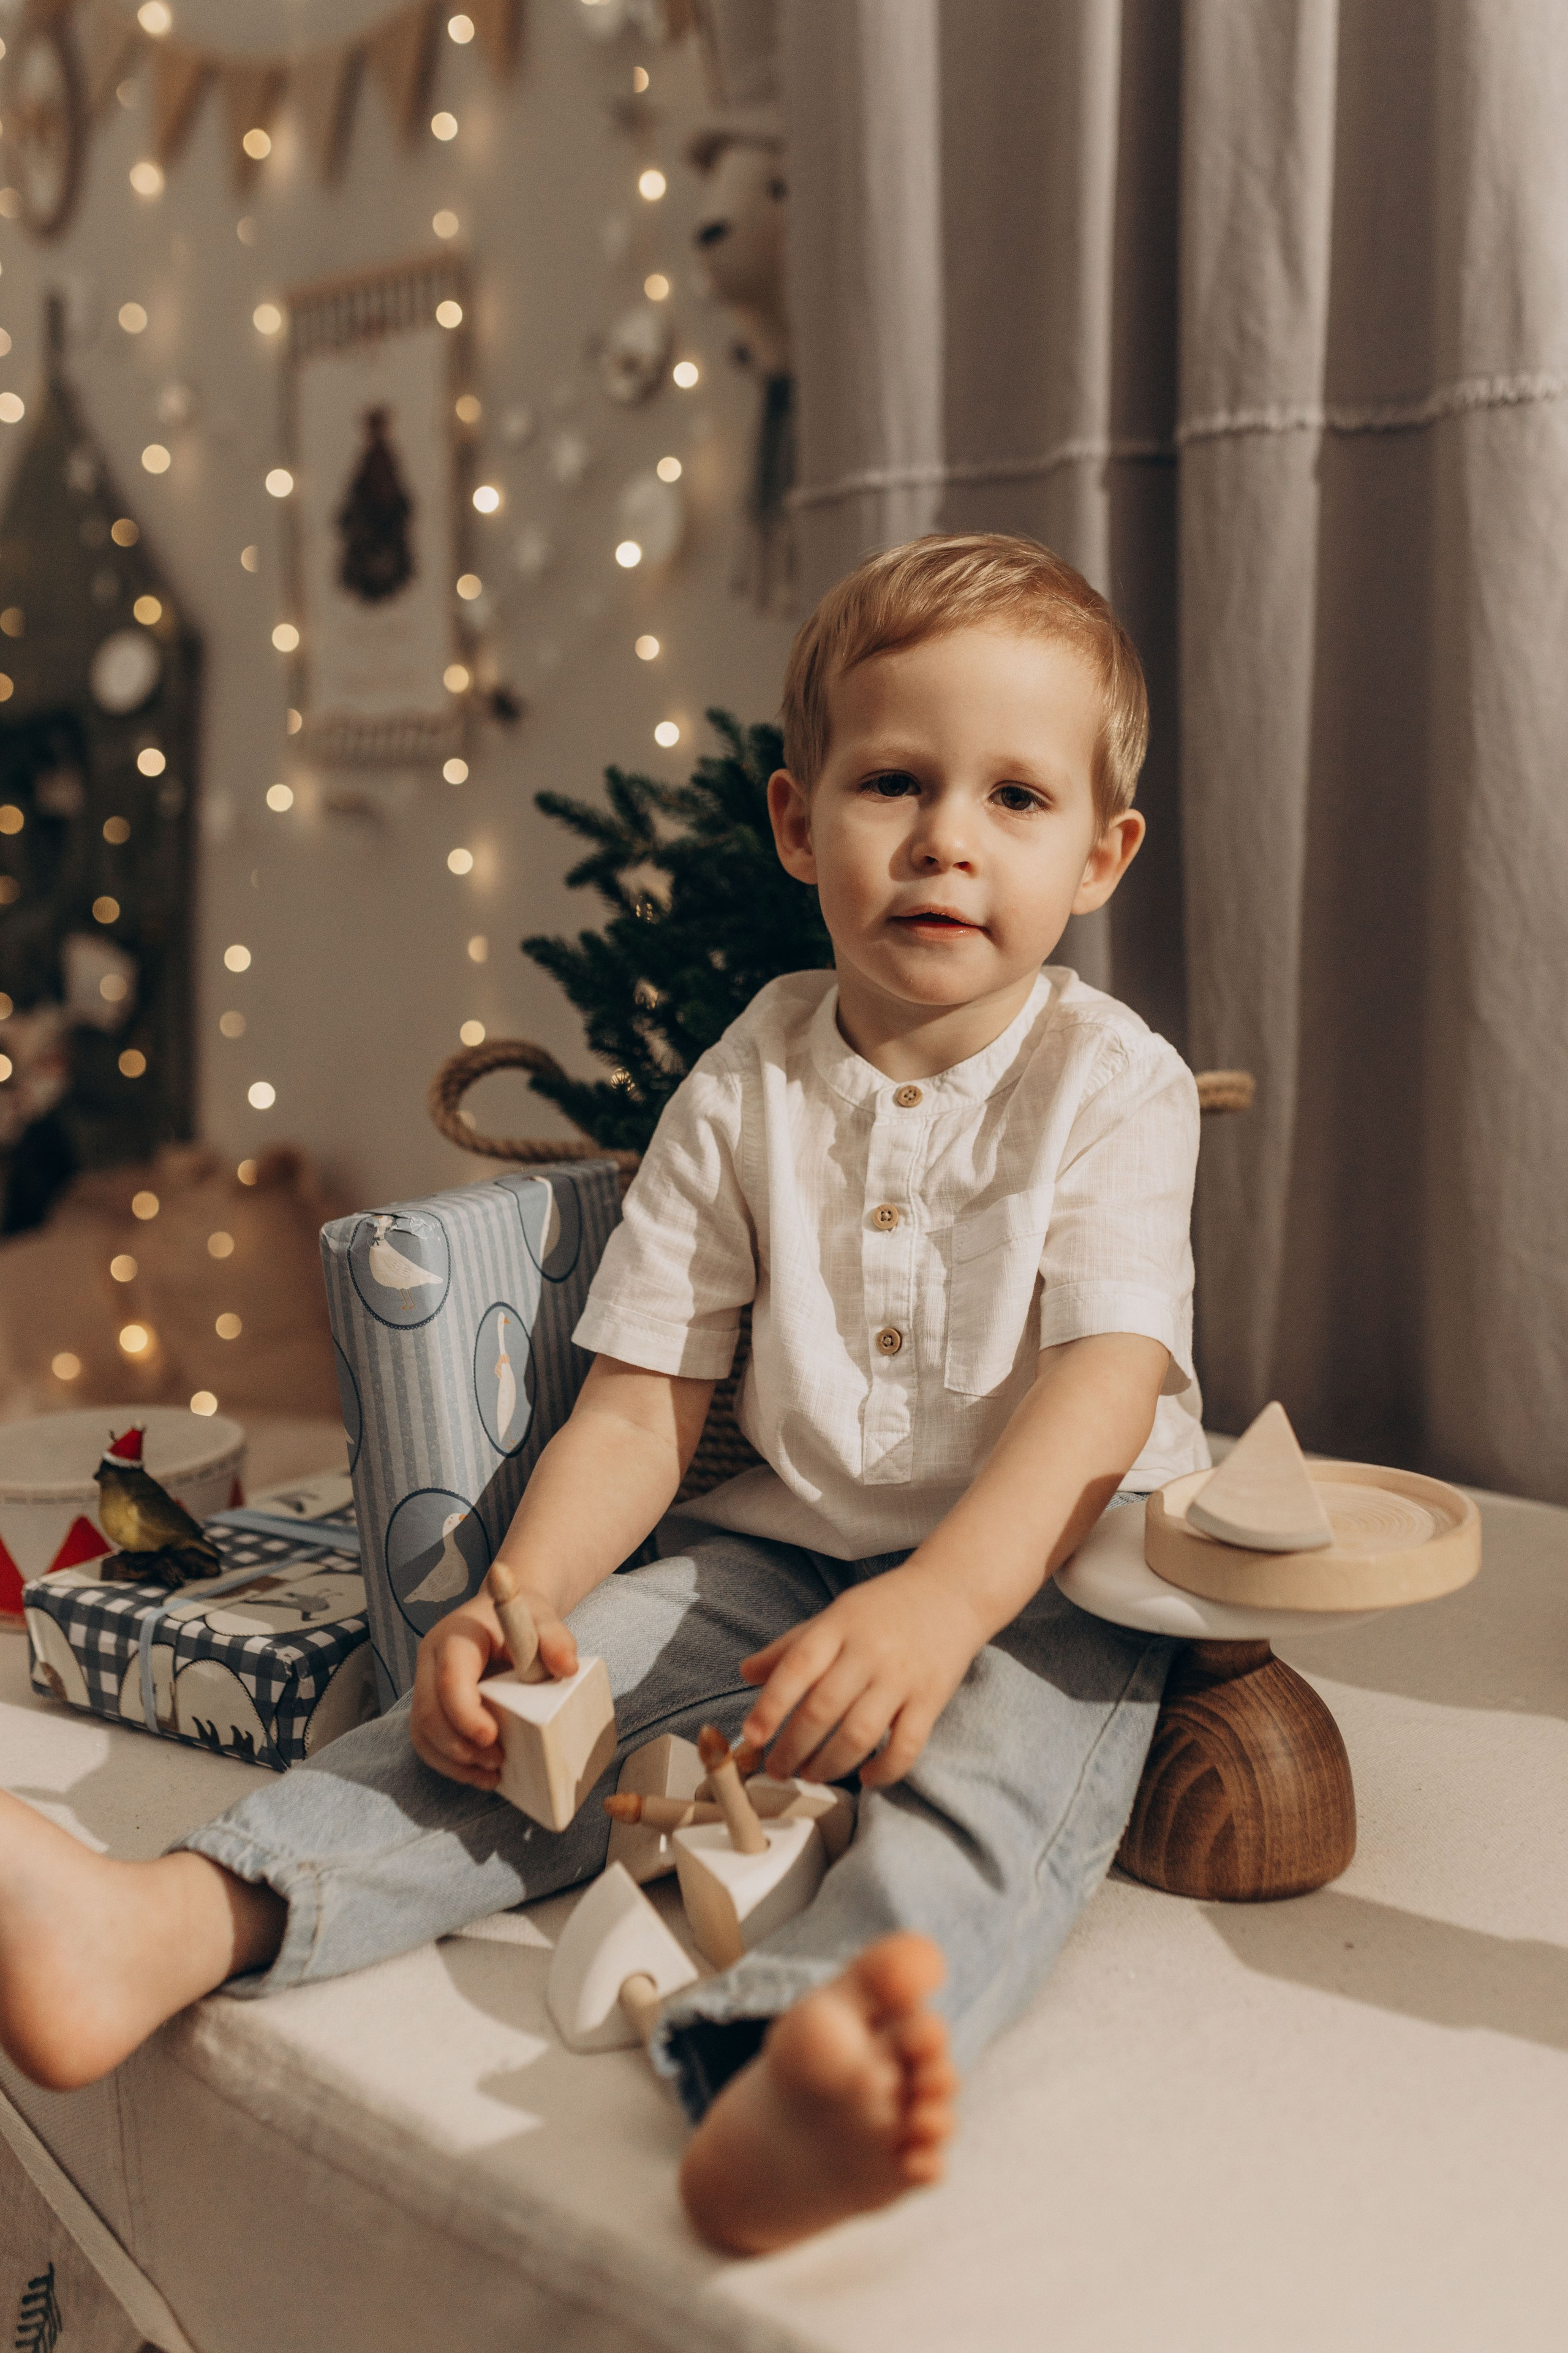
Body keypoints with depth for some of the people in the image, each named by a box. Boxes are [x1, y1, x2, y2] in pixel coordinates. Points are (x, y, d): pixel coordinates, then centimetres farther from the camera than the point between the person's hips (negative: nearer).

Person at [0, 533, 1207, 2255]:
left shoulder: (1113, 1084, -7)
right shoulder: (744, 1090, 2)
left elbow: (1108, 1385, -20)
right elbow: (642, 1405, -1)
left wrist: (938, 1600, -38)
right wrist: (521, 1593, -20)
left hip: (1047, 1568, -3)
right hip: (783, 1545, 4)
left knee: (1005, 1758, -35)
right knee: (519, 1701, -18)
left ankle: (781, 2080, -62)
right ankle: (170, 1928, -31)